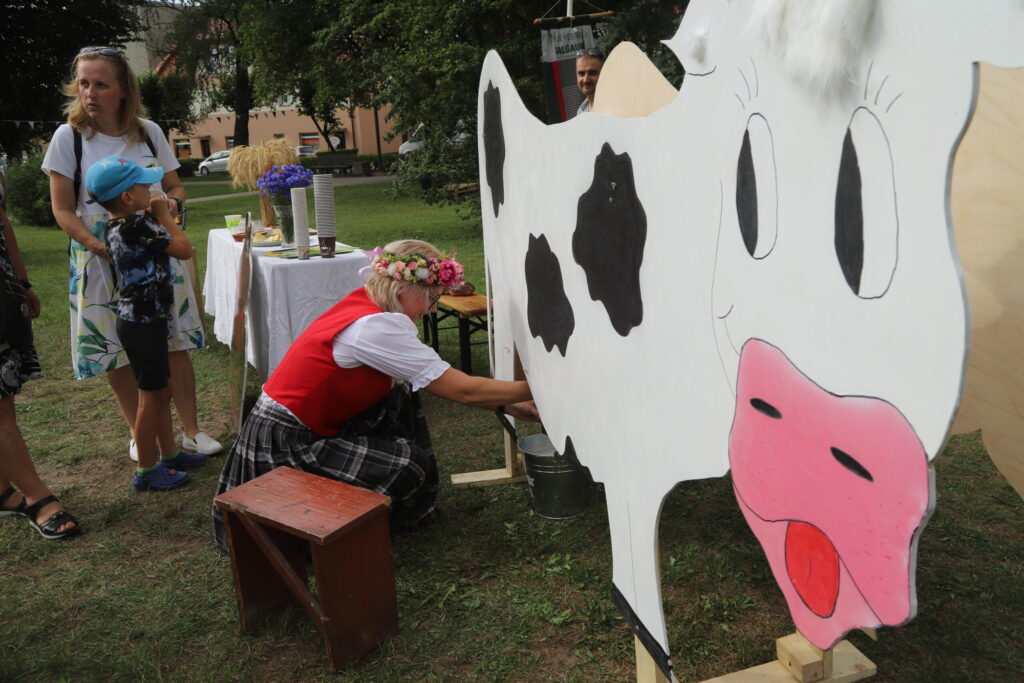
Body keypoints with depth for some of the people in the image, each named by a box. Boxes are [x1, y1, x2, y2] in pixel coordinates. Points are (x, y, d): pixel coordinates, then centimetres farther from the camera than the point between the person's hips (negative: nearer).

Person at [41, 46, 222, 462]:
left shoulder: (149, 132, 2)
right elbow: (63, 210, -5)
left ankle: (192, 431, 14)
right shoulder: (69, 137, -4)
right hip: (100, 259, -1)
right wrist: (99, 247, -19)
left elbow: (174, 186, 12)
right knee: (117, 353, 5)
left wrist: (172, 202, -12)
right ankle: (140, 436, 22)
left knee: (175, 345, 2)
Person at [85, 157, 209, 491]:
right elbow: (184, 249, -18)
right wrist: (163, 215, -6)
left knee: (161, 391, 19)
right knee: (151, 396, 1)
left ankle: (169, 454, 33)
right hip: (143, 323, -9)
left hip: (140, 318, 9)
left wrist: (156, 216, 5)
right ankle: (146, 471, 13)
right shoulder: (138, 225, -21)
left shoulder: (116, 226, 7)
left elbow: (154, 242, 19)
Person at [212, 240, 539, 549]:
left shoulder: (362, 304, 2)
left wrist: (509, 405, 4)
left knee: (401, 396, 7)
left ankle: (408, 510, 17)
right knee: (412, 465, -13)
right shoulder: (375, 326, -26)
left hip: (306, 428, 10)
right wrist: (530, 391, -10)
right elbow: (464, 390, -23)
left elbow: (444, 382, 6)